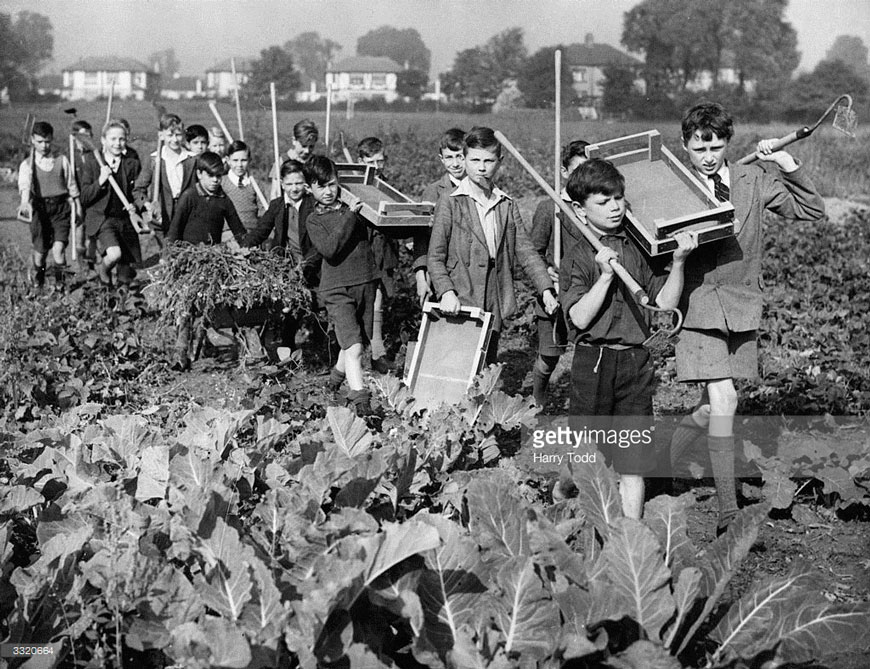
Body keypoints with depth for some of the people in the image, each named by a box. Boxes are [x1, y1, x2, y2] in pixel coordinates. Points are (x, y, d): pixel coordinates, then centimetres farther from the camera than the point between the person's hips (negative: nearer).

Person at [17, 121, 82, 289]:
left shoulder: (62, 160, 5)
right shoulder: (27, 164, 1)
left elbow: (72, 187, 13)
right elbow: (24, 185, -17)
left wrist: (78, 208, 17)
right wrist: (24, 203, -36)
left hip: (60, 208, 0)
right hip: (39, 209, 0)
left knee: (58, 249, -15)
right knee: (40, 250, 5)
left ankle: (60, 280, 7)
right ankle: (38, 280, 33)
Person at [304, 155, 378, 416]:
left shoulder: (354, 207, 10)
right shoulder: (314, 220, -1)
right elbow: (329, 249, -19)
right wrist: (350, 216, -20)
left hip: (366, 282, 4)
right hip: (337, 289, -4)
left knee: (358, 342, 14)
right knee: (353, 347, -15)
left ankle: (338, 373, 40)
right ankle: (359, 398, -17)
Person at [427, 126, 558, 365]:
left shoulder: (507, 206, 12)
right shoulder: (450, 204, 0)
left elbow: (525, 251, 9)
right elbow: (435, 258, -3)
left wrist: (546, 289, -3)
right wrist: (446, 292, -18)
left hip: (494, 309, 4)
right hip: (460, 305, -4)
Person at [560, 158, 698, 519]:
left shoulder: (638, 248, 9)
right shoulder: (578, 255, -3)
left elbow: (665, 302, 5)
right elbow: (579, 317, -12)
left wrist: (678, 261, -6)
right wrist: (606, 275, -18)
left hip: (636, 361, 3)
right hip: (593, 361, -3)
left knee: (633, 462, 5)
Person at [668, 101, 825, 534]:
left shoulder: (753, 181, 3)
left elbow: (811, 212, 4)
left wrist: (788, 166, -7)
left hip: (742, 306, 4)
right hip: (699, 307, -4)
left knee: (711, 410, 11)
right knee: (723, 401, -17)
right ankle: (728, 511, -10)